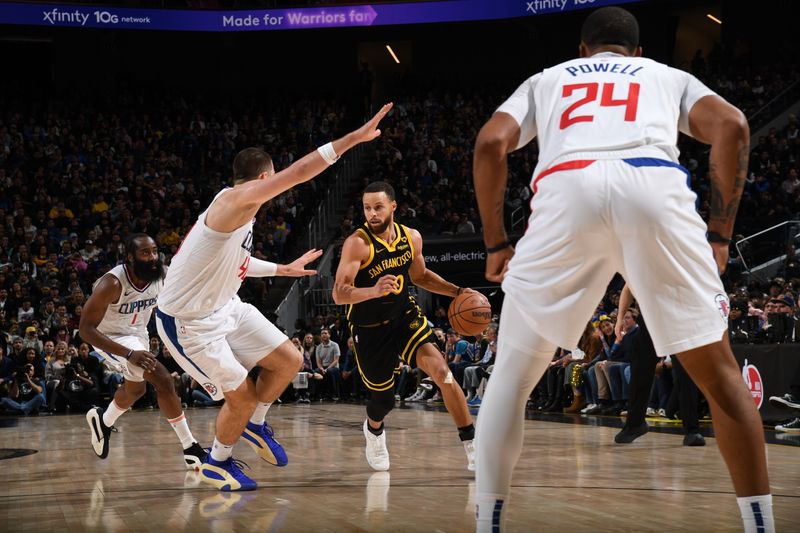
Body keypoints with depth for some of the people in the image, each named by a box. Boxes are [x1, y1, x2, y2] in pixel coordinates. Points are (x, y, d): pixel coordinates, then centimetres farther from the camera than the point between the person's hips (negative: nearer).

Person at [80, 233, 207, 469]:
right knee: (162, 380, -24)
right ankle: (191, 449, -15)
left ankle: (103, 420, 60)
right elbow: (86, 329, -35)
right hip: (110, 338, -7)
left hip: (137, 333, 7)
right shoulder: (112, 283, -35)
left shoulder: (162, 275, -19)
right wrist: (129, 354, -42)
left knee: (136, 389, 29)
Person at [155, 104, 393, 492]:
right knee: (243, 395, -2)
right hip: (188, 322, -9)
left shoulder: (239, 210, 6)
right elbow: (299, 172, -34)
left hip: (224, 307, 9)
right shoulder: (236, 200, -24)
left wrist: (282, 269, 32)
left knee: (289, 360, 5)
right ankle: (217, 463, 21)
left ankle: (254, 426, 27)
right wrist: (354, 138, -34)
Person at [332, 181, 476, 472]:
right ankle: (373, 430, 48)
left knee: (442, 371, -18)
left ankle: (471, 445, -11)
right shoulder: (357, 243, -21)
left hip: (405, 316, 3)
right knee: (384, 398, 9)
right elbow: (339, 294, -28)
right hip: (370, 328, -3)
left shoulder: (412, 237, -4)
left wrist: (458, 291, 3)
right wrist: (374, 290, -46)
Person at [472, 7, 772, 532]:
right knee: (719, 371, 13)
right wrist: (719, 234, 17)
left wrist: (496, 242, 24)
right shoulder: (670, 75, 35)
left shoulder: (546, 80, 36)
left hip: (566, 191, 0)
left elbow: (490, 143, 17)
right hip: (655, 188, 0)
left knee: (512, 376, 17)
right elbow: (732, 128, 14)